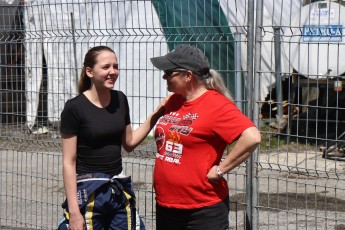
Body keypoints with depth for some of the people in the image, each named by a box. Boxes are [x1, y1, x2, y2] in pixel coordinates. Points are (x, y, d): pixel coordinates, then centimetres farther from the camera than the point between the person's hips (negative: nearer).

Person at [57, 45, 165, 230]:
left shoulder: (120, 100, 6)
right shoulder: (74, 108, -11)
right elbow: (68, 163, -11)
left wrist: (155, 116, 6)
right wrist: (73, 211, -15)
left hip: (119, 190, 5)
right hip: (88, 192, -5)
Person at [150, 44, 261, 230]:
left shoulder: (217, 105, -14)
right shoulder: (173, 102, 10)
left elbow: (252, 137, -25)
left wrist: (220, 169, -20)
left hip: (203, 209, -8)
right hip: (165, 205, 8)